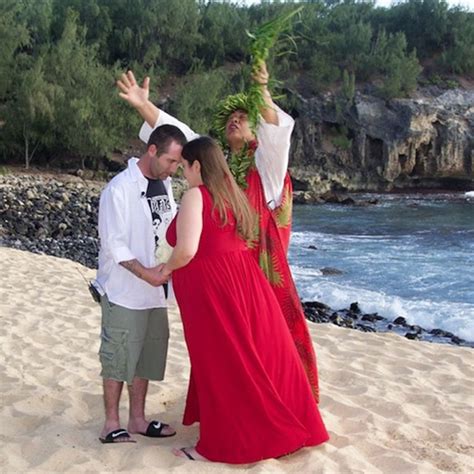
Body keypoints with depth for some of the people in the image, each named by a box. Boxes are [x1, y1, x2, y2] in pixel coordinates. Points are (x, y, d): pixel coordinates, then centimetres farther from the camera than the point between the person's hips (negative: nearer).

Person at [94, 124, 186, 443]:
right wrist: (144, 273, -22)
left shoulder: (165, 183, 6)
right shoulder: (120, 188, -16)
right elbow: (114, 244, -17)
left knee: (147, 353, 14)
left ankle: (137, 419, 27)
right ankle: (111, 424, 14)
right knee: (119, 356, 1)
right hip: (124, 289, -7)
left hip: (154, 288, 7)